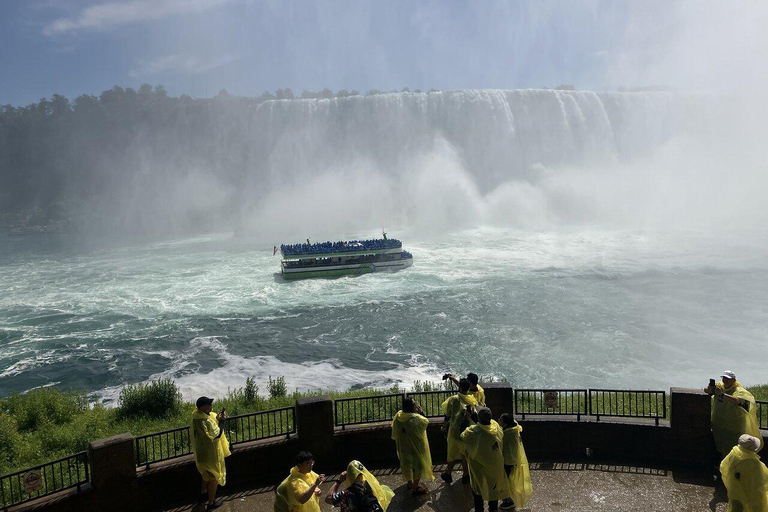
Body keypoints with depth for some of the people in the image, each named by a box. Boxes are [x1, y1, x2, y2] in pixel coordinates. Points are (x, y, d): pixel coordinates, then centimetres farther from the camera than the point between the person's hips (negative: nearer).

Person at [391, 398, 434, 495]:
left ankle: (409, 482, 42)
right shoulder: (415, 418, -31)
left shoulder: (398, 416, -9)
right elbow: (425, 422, -15)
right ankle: (415, 487, 15)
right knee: (419, 465, 9)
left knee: (407, 463, 24)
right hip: (415, 446, -7)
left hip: (403, 446, 7)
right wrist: (421, 412, -14)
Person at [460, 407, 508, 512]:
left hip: (479, 466, -4)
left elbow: (463, 437, -11)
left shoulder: (473, 432, -30)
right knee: (494, 485, 24)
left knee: (478, 488, 18)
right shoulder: (496, 427, -19)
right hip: (496, 465, 4)